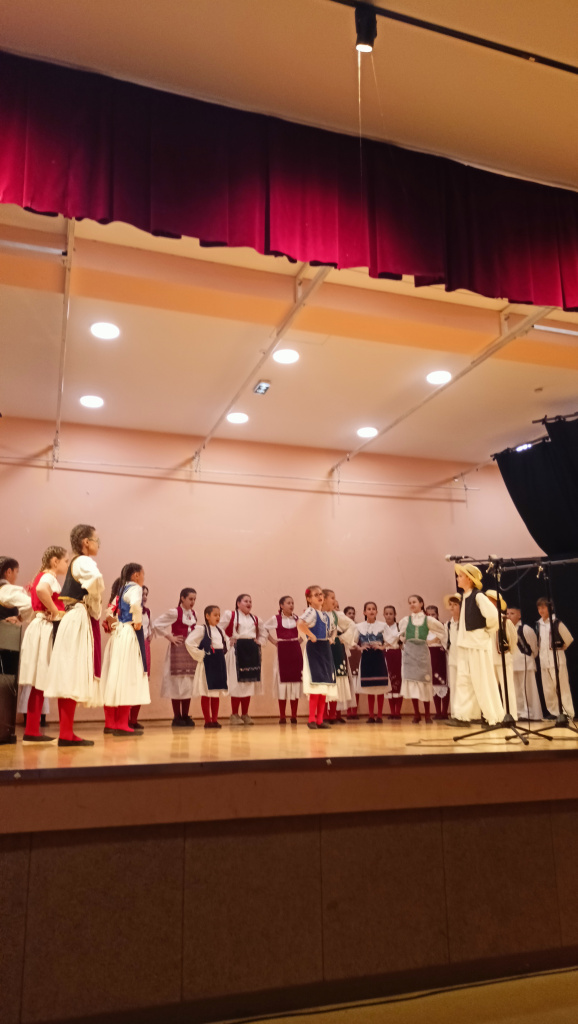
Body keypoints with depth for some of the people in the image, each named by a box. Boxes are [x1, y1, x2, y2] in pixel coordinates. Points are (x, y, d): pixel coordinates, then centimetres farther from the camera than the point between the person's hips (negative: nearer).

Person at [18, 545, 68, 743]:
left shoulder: (42, 576, 18)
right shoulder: (49, 577, -11)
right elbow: (41, 589, -33)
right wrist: (55, 612, -22)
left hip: (44, 628, 10)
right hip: (46, 628, -10)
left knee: (39, 681, 10)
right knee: (39, 680, -7)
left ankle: (33, 730, 14)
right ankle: (32, 732, -4)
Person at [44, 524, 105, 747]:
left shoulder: (75, 563, 18)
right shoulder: (84, 561, -11)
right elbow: (95, 579, -33)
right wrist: (95, 604, -17)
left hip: (73, 619, 10)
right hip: (81, 621, -10)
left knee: (68, 677, 9)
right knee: (74, 677, -9)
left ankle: (66, 732, 13)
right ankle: (66, 734, -7)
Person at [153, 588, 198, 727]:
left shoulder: (193, 614, 11)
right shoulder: (174, 612, -9)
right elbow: (156, 624, -13)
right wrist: (169, 637, -11)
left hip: (191, 650, 6)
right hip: (178, 650, -6)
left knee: (189, 683, 7)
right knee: (177, 683, -3)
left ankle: (185, 716, 15)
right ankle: (177, 717, 6)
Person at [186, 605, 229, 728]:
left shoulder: (219, 630, 14)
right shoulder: (201, 629, -8)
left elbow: (225, 643, 29)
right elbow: (189, 642, -20)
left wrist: (223, 654, 12)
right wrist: (200, 655, -15)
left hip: (220, 663, 7)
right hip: (208, 663, -7)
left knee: (217, 693, 9)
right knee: (206, 693, -1)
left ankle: (215, 720, 16)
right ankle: (207, 721, 6)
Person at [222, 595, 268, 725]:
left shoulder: (255, 619, 16)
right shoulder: (230, 615, 1)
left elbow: (264, 634, 25)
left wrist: (259, 642, 9)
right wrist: (229, 641, -8)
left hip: (252, 651, 5)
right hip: (238, 650, -5)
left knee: (249, 682, 6)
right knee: (237, 682, -6)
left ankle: (245, 714, 15)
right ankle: (234, 715, 3)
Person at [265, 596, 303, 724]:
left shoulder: (297, 618, 6)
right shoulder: (275, 619, 0)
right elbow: (264, 629, 10)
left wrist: (300, 640, 6)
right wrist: (273, 640, 3)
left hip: (296, 651, 2)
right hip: (282, 651, -2)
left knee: (296, 681, 1)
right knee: (282, 681, -2)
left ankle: (294, 716, 9)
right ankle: (282, 716, 5)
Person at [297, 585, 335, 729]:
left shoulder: (326, 613, 14)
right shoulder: (311, 611, -11)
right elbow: (300, 624, -30)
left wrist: (329, 638, 11)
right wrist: (311, 635, -21)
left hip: (325, 649, 8)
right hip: (314, 649, -8)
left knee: (325, 686, 8)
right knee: (316, 686, -9)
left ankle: (320, 719, 13)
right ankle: (312, 719, -2)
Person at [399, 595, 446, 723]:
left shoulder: (428, 620, 2)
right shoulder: (405, 620, 6)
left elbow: (441, 630, 15)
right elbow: (402, 635, 24)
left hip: (422, 651, -1)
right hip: (409, 652, 1)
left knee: (425, 681, 0)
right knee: (411, 680, -3)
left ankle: (427, 715, 11)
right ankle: (416, 714, 6)